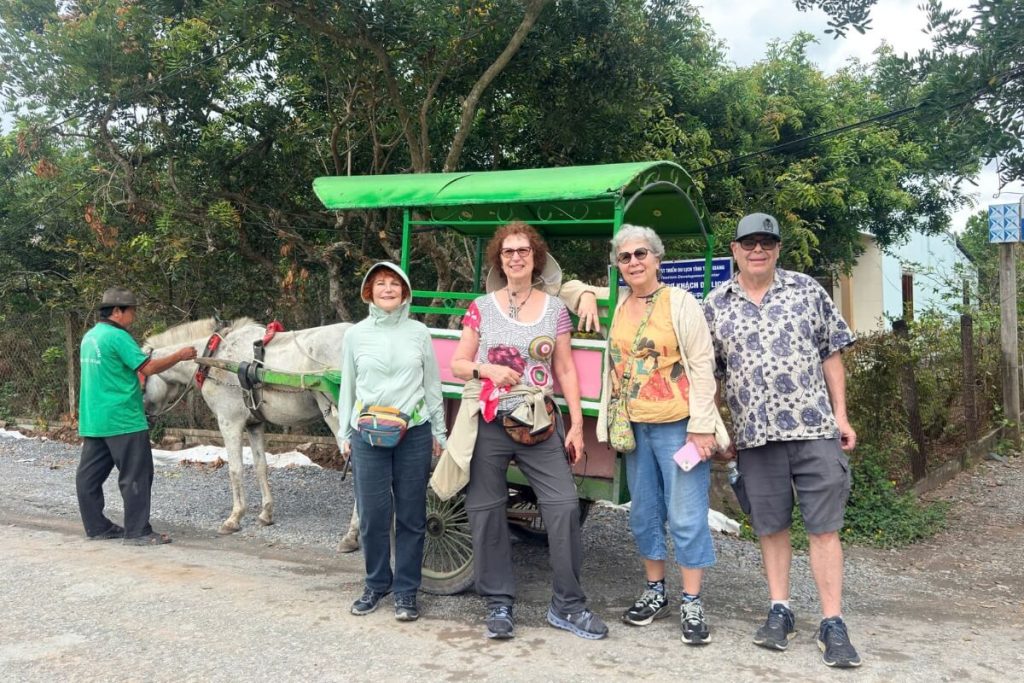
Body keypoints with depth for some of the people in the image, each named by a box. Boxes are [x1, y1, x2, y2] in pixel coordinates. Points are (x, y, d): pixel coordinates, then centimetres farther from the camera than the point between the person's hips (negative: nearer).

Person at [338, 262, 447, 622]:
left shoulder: (419, 332, 3)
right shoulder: (356, 335, 4)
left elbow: (432, 385, 8)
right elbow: (348, 387, 10)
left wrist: (438, 432, 8)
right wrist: (343, 433, 9)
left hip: (414, 433, 0)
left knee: (411, 514, 4)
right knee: (372, 514, 3)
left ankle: (405, 590, 16)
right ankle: (376, 583, 23)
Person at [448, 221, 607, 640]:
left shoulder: (554, 309, 7)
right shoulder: (481, 308, 4)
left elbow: (566, 370, 7)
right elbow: (457, 364, 6)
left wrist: (576, 424, 1)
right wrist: (487, 370, -15)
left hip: (539, 423, 0)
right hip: (488, 423, 0)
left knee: (564, 505, -7)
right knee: (486, 511, 3)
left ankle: (566, 605, 7)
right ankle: (499, 605, 18)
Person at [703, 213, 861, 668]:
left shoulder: (807, 290, 5)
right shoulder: (716, 305, 5)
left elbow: (831, 355, 7)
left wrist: (841, 415, 2)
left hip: (814, 427, -1)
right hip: (755, 434, 1)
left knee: (824, 527, 0)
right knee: (771, 526, 10)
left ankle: (832, 623, 8)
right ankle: (780, 611, 24)